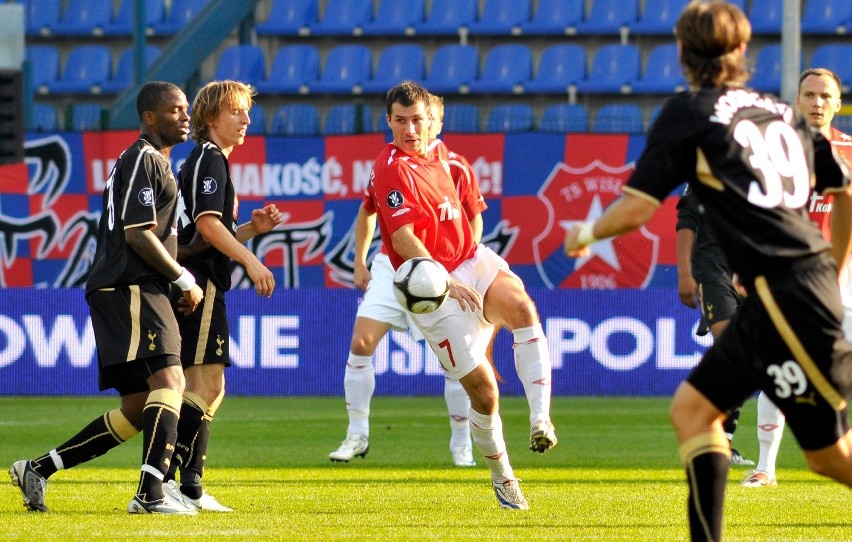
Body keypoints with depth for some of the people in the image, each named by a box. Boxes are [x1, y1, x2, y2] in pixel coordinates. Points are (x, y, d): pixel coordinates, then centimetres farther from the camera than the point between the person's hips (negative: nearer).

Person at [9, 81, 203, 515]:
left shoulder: (155, 162, 25)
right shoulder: (142, 160, -8)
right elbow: (137, 235, -16)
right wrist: (185, 280, -11)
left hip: (139, 294, 10)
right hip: (131, 289, -10)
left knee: (136, 411, 9)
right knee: (168, 381, -23)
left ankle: (38, 470, 13)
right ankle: (151, 494, -33)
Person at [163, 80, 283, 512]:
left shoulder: (212, 161, 24)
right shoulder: (208, 158, -7)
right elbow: (206, 223, -19)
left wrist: (254, 227, 11)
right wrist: (250, 260, -22)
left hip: (202, 284, 11)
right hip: (198, 282, -11)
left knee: (208, 388, 11)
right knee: (205, 383, -14)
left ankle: (190, 488, 11)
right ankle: (165, 477, -18)